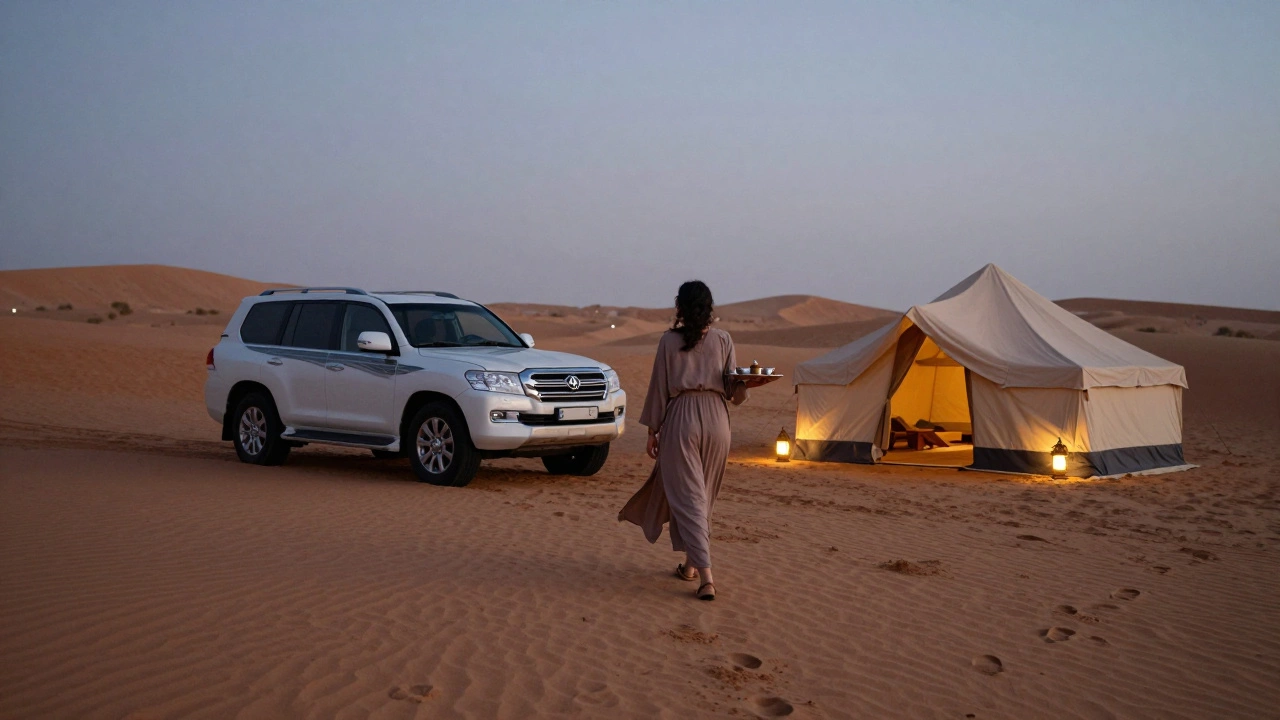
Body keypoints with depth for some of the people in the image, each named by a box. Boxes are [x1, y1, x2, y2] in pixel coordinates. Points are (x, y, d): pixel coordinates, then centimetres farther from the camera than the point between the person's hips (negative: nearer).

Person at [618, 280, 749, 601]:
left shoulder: (669, 340, -2)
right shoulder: (723, 340, 4)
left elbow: (659, 387, 1)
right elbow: (735, 392, -3)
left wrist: (652, 431, 7)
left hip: (680, 419, -3)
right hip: (716, 419, 3)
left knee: (688, 497, -3)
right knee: (704, 497, 18)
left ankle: (705, 576, -15)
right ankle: (691, 563, 29)